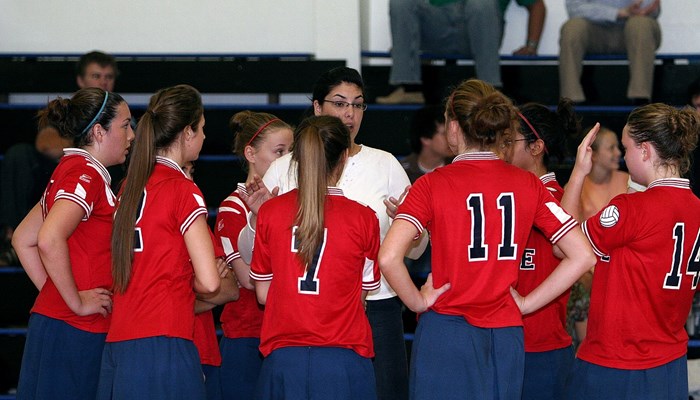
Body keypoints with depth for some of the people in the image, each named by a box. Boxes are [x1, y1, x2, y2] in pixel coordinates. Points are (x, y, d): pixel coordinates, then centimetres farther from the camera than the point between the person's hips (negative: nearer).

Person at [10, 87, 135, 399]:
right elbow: (50, 240, -27)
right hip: (74, 333, -10)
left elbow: (23, 239, 22)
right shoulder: (85, 174, -12)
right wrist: (76, 301, -18)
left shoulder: (70, 170, 18)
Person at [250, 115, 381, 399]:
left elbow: (263, 294, 7)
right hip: (343, 357, -2)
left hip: (283, 357, 2)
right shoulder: (363, 218, -4)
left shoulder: (269, 212, 0)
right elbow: (363, 292, 5)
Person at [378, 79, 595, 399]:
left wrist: (418, 301, -5)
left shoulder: (433, 184, -7)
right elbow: (582, 256, 0)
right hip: (506, 335, 4)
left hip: (446, 328, -4)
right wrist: (527, 303, 5)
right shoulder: (527, 184, 3)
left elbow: (388, 257, -20)